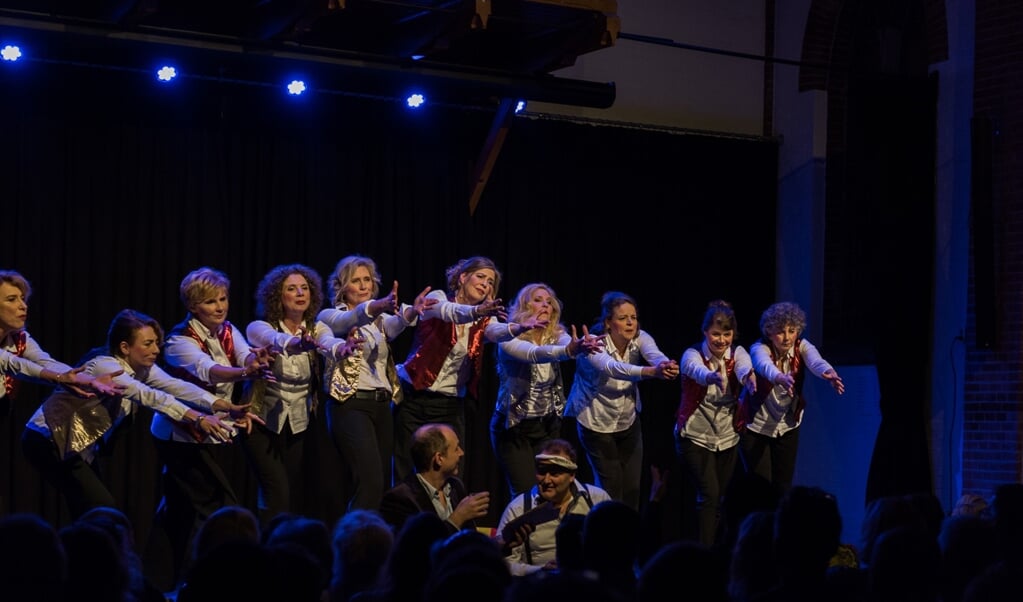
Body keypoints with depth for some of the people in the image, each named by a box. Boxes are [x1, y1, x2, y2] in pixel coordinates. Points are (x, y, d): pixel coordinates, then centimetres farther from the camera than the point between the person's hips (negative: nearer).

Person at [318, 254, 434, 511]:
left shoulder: (379, 319, 16)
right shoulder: (331, 316, 2)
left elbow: (395, 324, -9)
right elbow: (349, 320, -24)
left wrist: (412, 311, -34)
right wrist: (376, 306, -46)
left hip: (382, 406, 6)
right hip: (351, 406, -6)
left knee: (382, 482, 4)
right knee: (371, 481, -20)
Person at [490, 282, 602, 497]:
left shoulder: (556, 336, -2)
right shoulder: (509, 339, -15)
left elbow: (568, 344, -26)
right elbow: (533, 354, -36)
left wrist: (583, 346, -51)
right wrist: (570, 350, -55)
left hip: (548, 425, 4)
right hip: (514, 427, -4)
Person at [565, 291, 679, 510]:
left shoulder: (640, 338, -14)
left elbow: (655, 355, -35)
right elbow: (612, 368, -47)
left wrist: (667, 365, -61)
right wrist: (652, 371, -64)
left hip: (628, 422, 4)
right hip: (597, 424, -4)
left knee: (632, 488, 6)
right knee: (611, 488, -4)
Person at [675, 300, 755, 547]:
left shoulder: (737, 353, -7)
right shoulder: (693, 354, -15)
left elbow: (744, 368, -31)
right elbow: (696, 370, -40)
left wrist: (750, 376, -57)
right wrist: (712, 377, -64)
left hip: (727, 437, 4)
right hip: (695, 437, -4)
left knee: (721, 498, 9)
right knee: (709, 496, -15)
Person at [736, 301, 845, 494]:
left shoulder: (801, 347, -13)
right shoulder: (760, 348, -22)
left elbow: (815, 361, -35)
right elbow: (765, 366, -45)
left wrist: (829, 373, -59)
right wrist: (780, 378, -68)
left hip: (787, 427, 3)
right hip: (755, 426, -3)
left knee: (783, 486, 6)